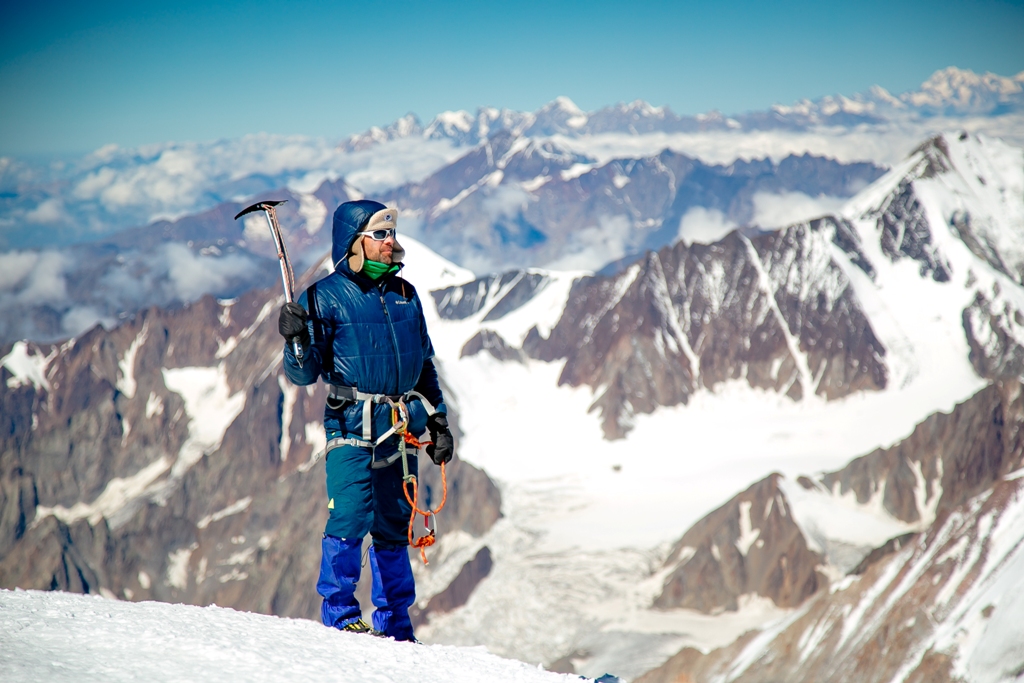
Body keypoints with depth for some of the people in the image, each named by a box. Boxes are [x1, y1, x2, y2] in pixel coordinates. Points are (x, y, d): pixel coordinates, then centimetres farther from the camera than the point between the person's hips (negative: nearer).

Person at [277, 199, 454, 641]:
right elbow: (303, 374, -5)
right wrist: (297, 340, -24)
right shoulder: (326, 297, -3)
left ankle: (395, 625, 17)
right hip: (352, 424, -5)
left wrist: (438, 422, 19)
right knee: (351, 514, -16)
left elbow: (425, 364, 22)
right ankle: (340, 614, -3)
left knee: (394, 525, 9)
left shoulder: (405, 294, 14)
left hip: (401, 427, 5)